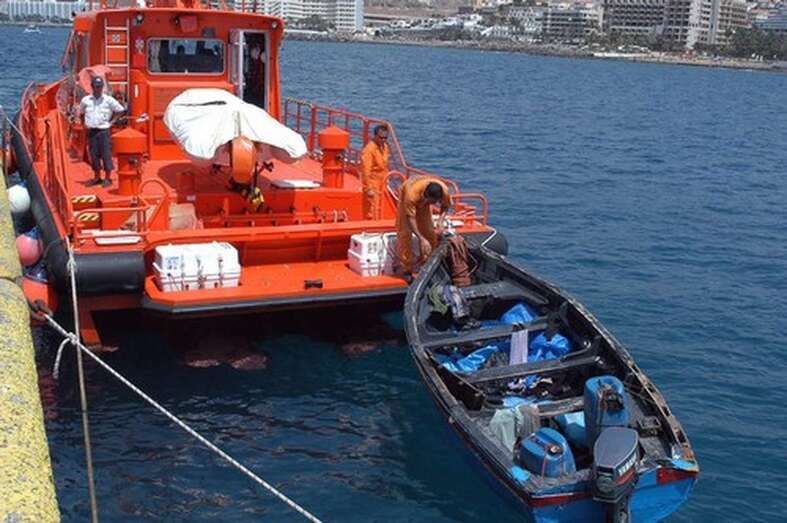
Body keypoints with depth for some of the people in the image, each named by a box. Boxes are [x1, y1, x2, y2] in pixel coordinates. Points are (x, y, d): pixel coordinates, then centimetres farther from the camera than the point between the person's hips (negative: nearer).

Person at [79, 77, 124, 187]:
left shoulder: (109, 100, -3)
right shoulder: (85, 100, 6)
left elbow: (120, 110, 3)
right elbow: (81, 112, 22)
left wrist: (112, 121, 0)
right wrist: (85, 122, 11)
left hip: (104, 131, -3)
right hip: (91, 132, 3)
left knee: (106, 155, -3)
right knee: (94, 155, 8)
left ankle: (108, 178, 5)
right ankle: (96, 177, 20)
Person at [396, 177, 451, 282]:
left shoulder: (444, 190, -35)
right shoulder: (412, 194, -47)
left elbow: (445, 206, -13)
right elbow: (410, 218, -40)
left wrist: (440, 221, -30)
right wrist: (421, 239, -45)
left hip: (423, 202, 4)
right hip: (407, 199, -4)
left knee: (428, 232, 2)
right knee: (405, 233, -7)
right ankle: (407, 270, 1)